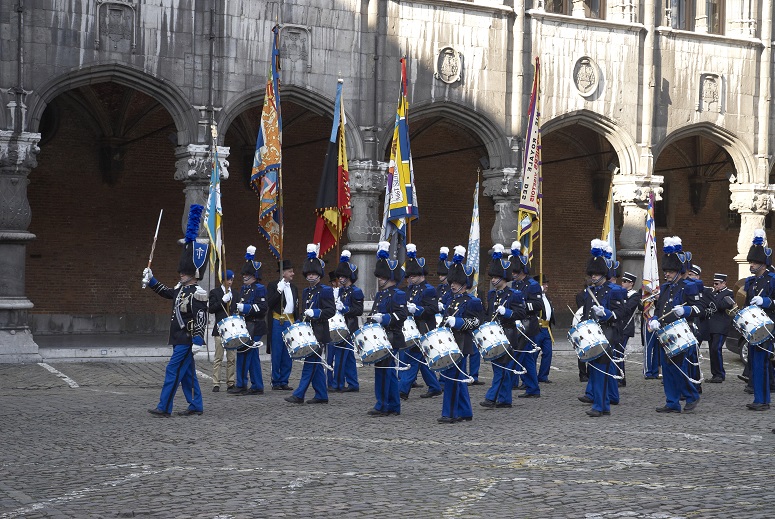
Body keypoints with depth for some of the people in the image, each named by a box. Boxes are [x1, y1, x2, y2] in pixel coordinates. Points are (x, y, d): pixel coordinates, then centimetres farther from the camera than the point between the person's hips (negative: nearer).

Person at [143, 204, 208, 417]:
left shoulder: (198, 294, -16)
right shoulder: (181, 289, 12)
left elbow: (201, 318, -21)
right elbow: (167, 292, 30)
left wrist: (198, 341, -26)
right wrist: (151, 280, 23)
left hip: (187, 340, -10)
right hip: (180, 339, 10)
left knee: (173, 370, -9)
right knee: (187, 373, 13)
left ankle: (164, 407, -8)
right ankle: (196, 406, 19)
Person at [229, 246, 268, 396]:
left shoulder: (259, 289, -8)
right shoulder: (243, 289, 17)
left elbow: (263, 307, -18)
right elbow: (236, 306, 28)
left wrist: (245, 308, -22)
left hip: (254, 328, -8)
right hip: (244, 327, 8)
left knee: (243, 355, -9)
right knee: (253, 357, 9)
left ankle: (241, 385, -4)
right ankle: (257, 386, 13)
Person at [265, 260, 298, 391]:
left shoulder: (294, 288, 16)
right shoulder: (273, 286, -2)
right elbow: (269, 303, -13)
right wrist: (279, 291, -21)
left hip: (290, 322, 5)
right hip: (277, 322, -5)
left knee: (288, 355, 4)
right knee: (277, 354, -2)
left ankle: (284, 381, 10)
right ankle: (276, 382, 4)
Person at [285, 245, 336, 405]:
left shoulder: (326, 291, -6)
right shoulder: (306, 292, 17)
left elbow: (331, 311, -13)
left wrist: (315, 313, -23)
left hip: (319, 332, -8)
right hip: (308, 330, 8)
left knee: (310, 362, -9)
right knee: (315, 363, 10)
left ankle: (299, 394, -10)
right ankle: (321, 395, 15)